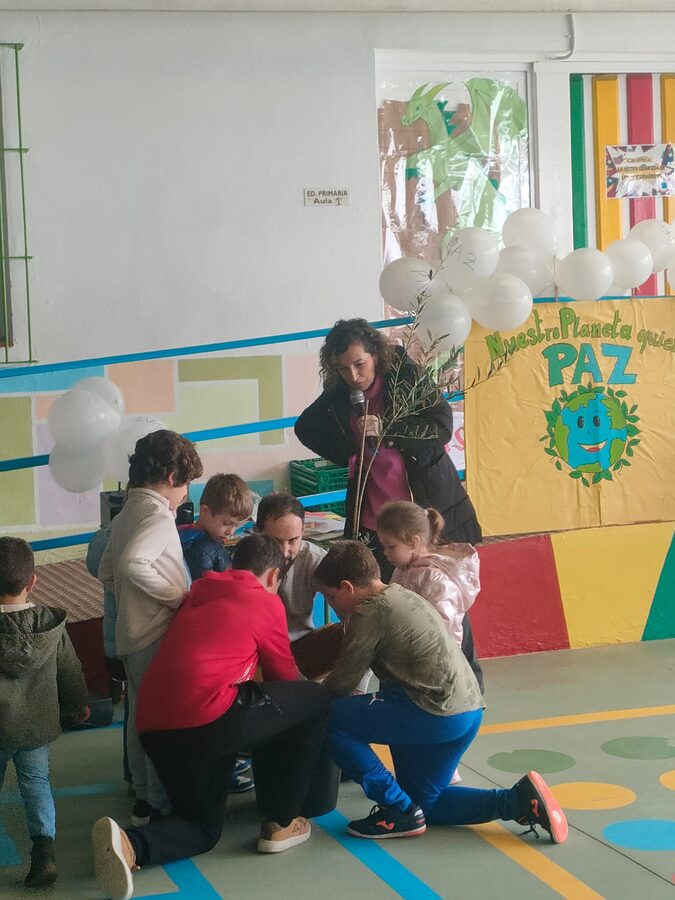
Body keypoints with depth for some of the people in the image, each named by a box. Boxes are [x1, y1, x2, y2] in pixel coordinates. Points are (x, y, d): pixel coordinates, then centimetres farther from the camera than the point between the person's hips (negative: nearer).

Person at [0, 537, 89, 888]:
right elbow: (70, 669, 5)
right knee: (36, 783, 9)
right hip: (38, 724, 2)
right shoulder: (52, 623, -6)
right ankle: (44, 846, -7)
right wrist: (78, 705, 21)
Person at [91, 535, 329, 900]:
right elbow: (284, 676, 19)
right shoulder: (267, 602, 8)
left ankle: (129, 844, -9)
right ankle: (281, 825, 18)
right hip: (209, 718, -7)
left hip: (153, 728, 7)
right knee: (314, 700, 15)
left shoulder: (199, 594, 26)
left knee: (203, 828, 24)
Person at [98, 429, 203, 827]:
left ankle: (144, 796, 26)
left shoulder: (126, 514, 13)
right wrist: (176, 595, -23)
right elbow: (133, 563, -32)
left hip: (131, 634, 10)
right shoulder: (158, 516, -16)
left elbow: (108, 574, 18)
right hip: (158, 634, -9)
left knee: (141, 715, 16)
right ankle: (161, 803, 3)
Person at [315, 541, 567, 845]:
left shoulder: (370, 611, -12)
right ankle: (520, 800, 10)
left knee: (329, 719, -9)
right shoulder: (401, 597, 17)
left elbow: (342, 682, -8)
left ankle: (397, 810, -3)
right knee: (423, 803, 23)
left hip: (437, 714, -10)